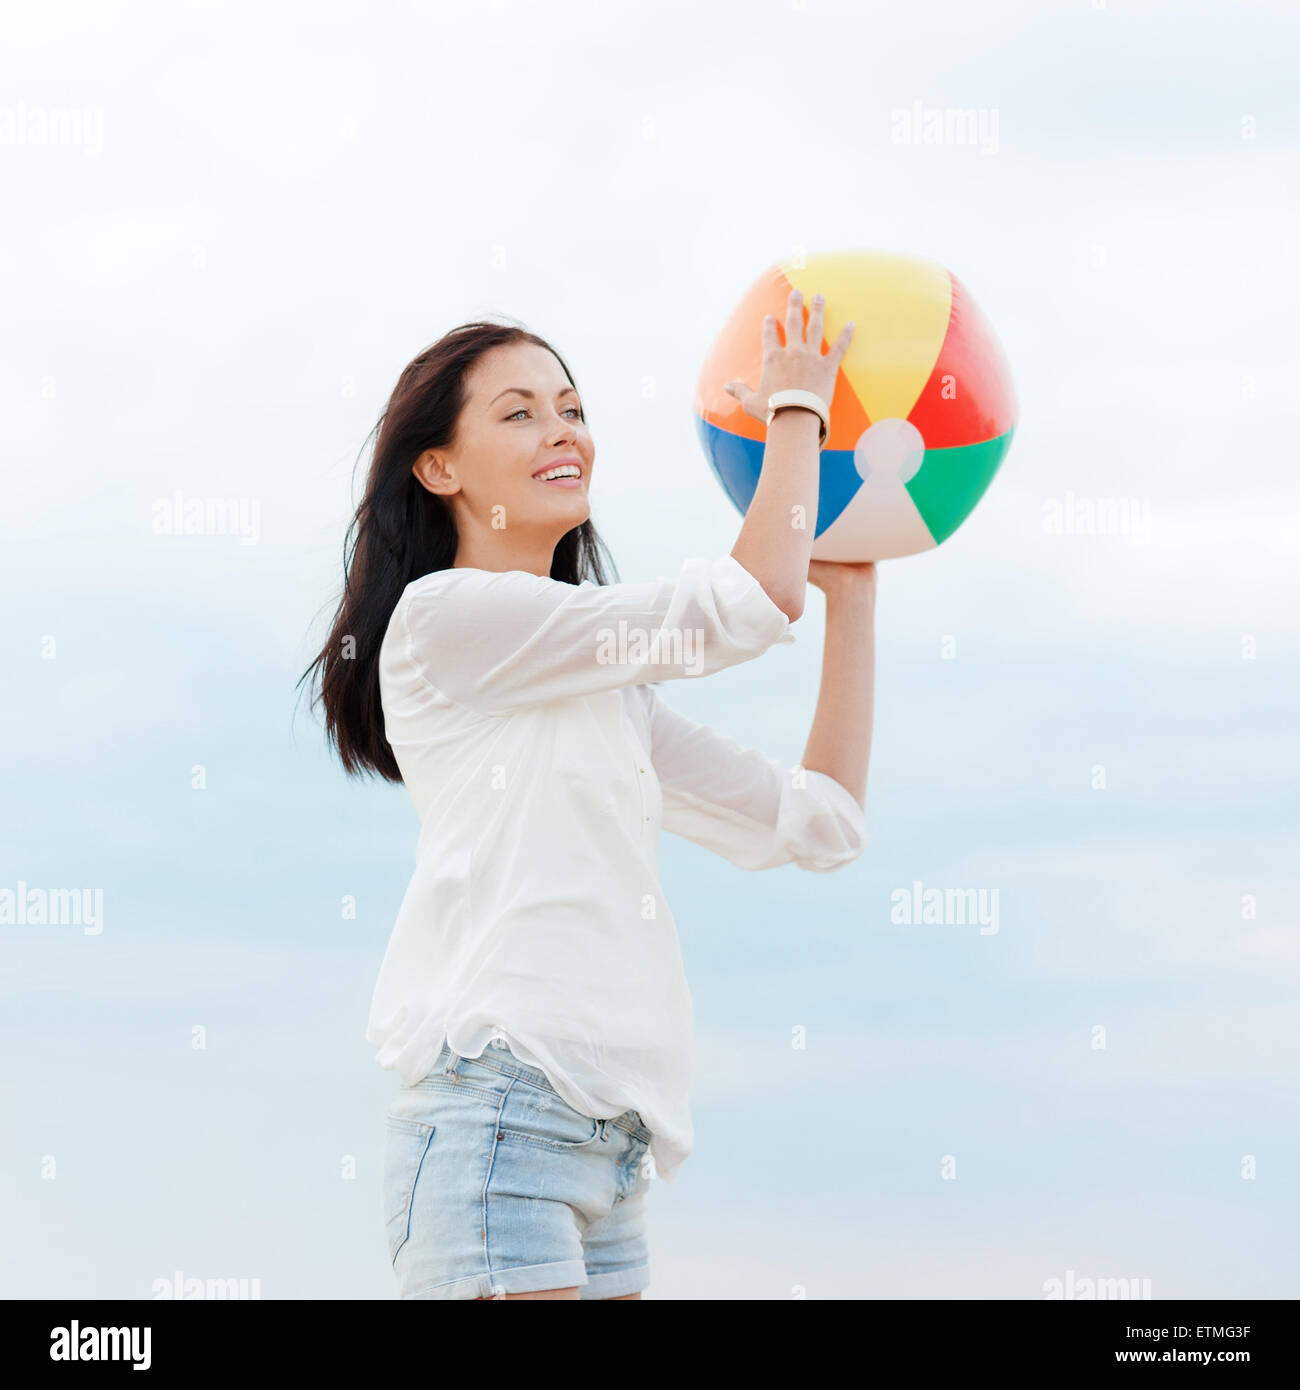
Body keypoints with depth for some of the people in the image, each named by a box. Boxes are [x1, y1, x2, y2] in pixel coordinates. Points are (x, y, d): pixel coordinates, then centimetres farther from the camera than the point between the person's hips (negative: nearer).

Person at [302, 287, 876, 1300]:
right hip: (502, 1106, -8)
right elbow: (752, 602, -6)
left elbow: (814, 821, 20)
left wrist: (852, 587, 19)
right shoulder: (445, 614, -2)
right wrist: (798, 408, 9)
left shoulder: (606, 683, 25)